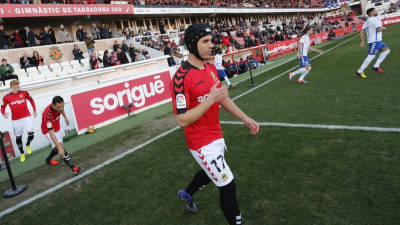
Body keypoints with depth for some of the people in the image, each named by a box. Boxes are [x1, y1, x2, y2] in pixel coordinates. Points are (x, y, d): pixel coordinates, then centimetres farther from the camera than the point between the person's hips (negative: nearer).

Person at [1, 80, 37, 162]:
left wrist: (34, 110, 8)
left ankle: (28, 145, 20)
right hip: (15, 120, 0)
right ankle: (22, 153, 28)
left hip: (26, 117, 0)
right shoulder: (7, 97, -2)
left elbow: (31, 100, 15)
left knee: (31, 134, -14)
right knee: (18, 137, 7)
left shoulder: (24, 93, -1)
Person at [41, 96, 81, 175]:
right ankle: (73, 168, -22)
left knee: (58, 147, 19)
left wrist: (65, 117, 22)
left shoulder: (59, 106, -23)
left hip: (57, 128, 7)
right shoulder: (48, 114, -41)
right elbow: (51, 134, -43)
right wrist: (59, 148, -48)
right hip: (48, 131, -7)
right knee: (61, 147, -22)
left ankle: (49, 159, 48)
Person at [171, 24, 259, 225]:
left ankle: (186, 194, 57)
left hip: (216, 135, 9)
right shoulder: (181, 78, -23)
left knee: (210, 173, 29)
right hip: (201, 142, -9)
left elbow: (223, 98, 14)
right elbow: (182, 120, -26)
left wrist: (245, 118, 8)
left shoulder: (212, 69, 4)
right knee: (228, 185, -2)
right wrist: (211, 99, -29)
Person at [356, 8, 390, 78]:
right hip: (375, 41, -10)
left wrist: (363, 41, 12)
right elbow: (379, 29, -20)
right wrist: (383, 28, 3)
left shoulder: (367, 21, 17)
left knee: (386, 50, 12)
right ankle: (360, 71, -11)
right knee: (371, 56, -12)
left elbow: (361, 31, 13)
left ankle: (376, 66, 7)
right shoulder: (376, 19, -9)